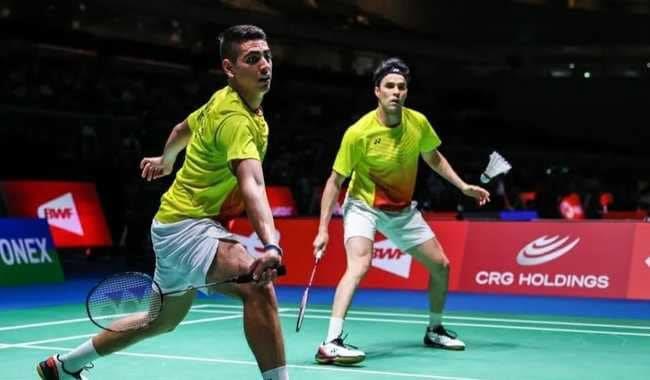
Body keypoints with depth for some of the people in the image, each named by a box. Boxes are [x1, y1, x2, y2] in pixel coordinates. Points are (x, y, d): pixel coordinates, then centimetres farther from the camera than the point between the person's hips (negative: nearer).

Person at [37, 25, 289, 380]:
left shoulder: (222, 99, 5)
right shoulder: (235, 118, -26)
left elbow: (183, 128, 24)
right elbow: (252, 185, -42)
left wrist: (165, 160, 43)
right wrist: (270, 246, -55)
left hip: (176, 221, 10)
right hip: (188, 225, -10)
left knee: (164, 319, 25)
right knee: (258, 287, -33)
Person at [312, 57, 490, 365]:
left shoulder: (418, 123, -10)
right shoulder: (358, 133, -25)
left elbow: (433, 158, 12)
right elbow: (335, 181, -17)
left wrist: (463, 186, 6)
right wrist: (323, 229, -22)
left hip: (403, 210, 6)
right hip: (363, 206, -6)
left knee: (441, 266, 11)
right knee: (359, 265, -31)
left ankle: (434, 330, 35)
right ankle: (330, 344, -35)